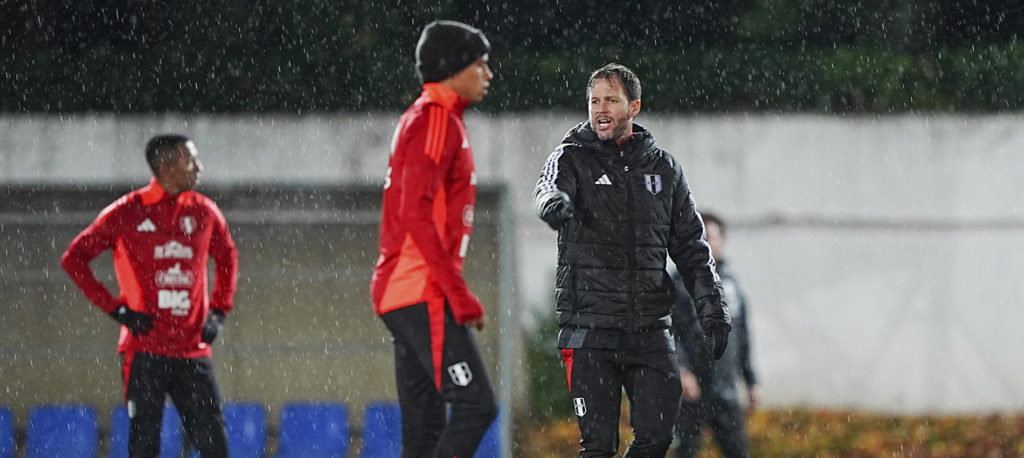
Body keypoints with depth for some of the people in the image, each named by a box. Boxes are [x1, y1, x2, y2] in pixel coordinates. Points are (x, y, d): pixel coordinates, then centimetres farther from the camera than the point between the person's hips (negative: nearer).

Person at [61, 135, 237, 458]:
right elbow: (74, 258, 1)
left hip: (193, 351, 3)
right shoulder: (128, 212, -3)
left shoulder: (204, 212, 8)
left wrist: (218, 311, 12)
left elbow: (227, 258, 26)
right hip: (145, 351, -3)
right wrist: (116, 309, -6)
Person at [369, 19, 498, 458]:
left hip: (400, 291, 10)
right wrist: (459, 292, -21)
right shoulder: (435, 119, -10)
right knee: (476, 404, -15)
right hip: (423, 294, -10)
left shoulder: (425, 119, 22)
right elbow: (417, 214, -19)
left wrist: (453, 291, 20)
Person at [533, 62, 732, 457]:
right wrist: (554, 202, -45)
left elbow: (690, 244, 18)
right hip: (590, 325, -3)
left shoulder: (663, 168, 13)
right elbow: (550, 187, -20)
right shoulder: (572, 158, 3)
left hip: (650, 328, 3)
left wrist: (711, 304, 9)